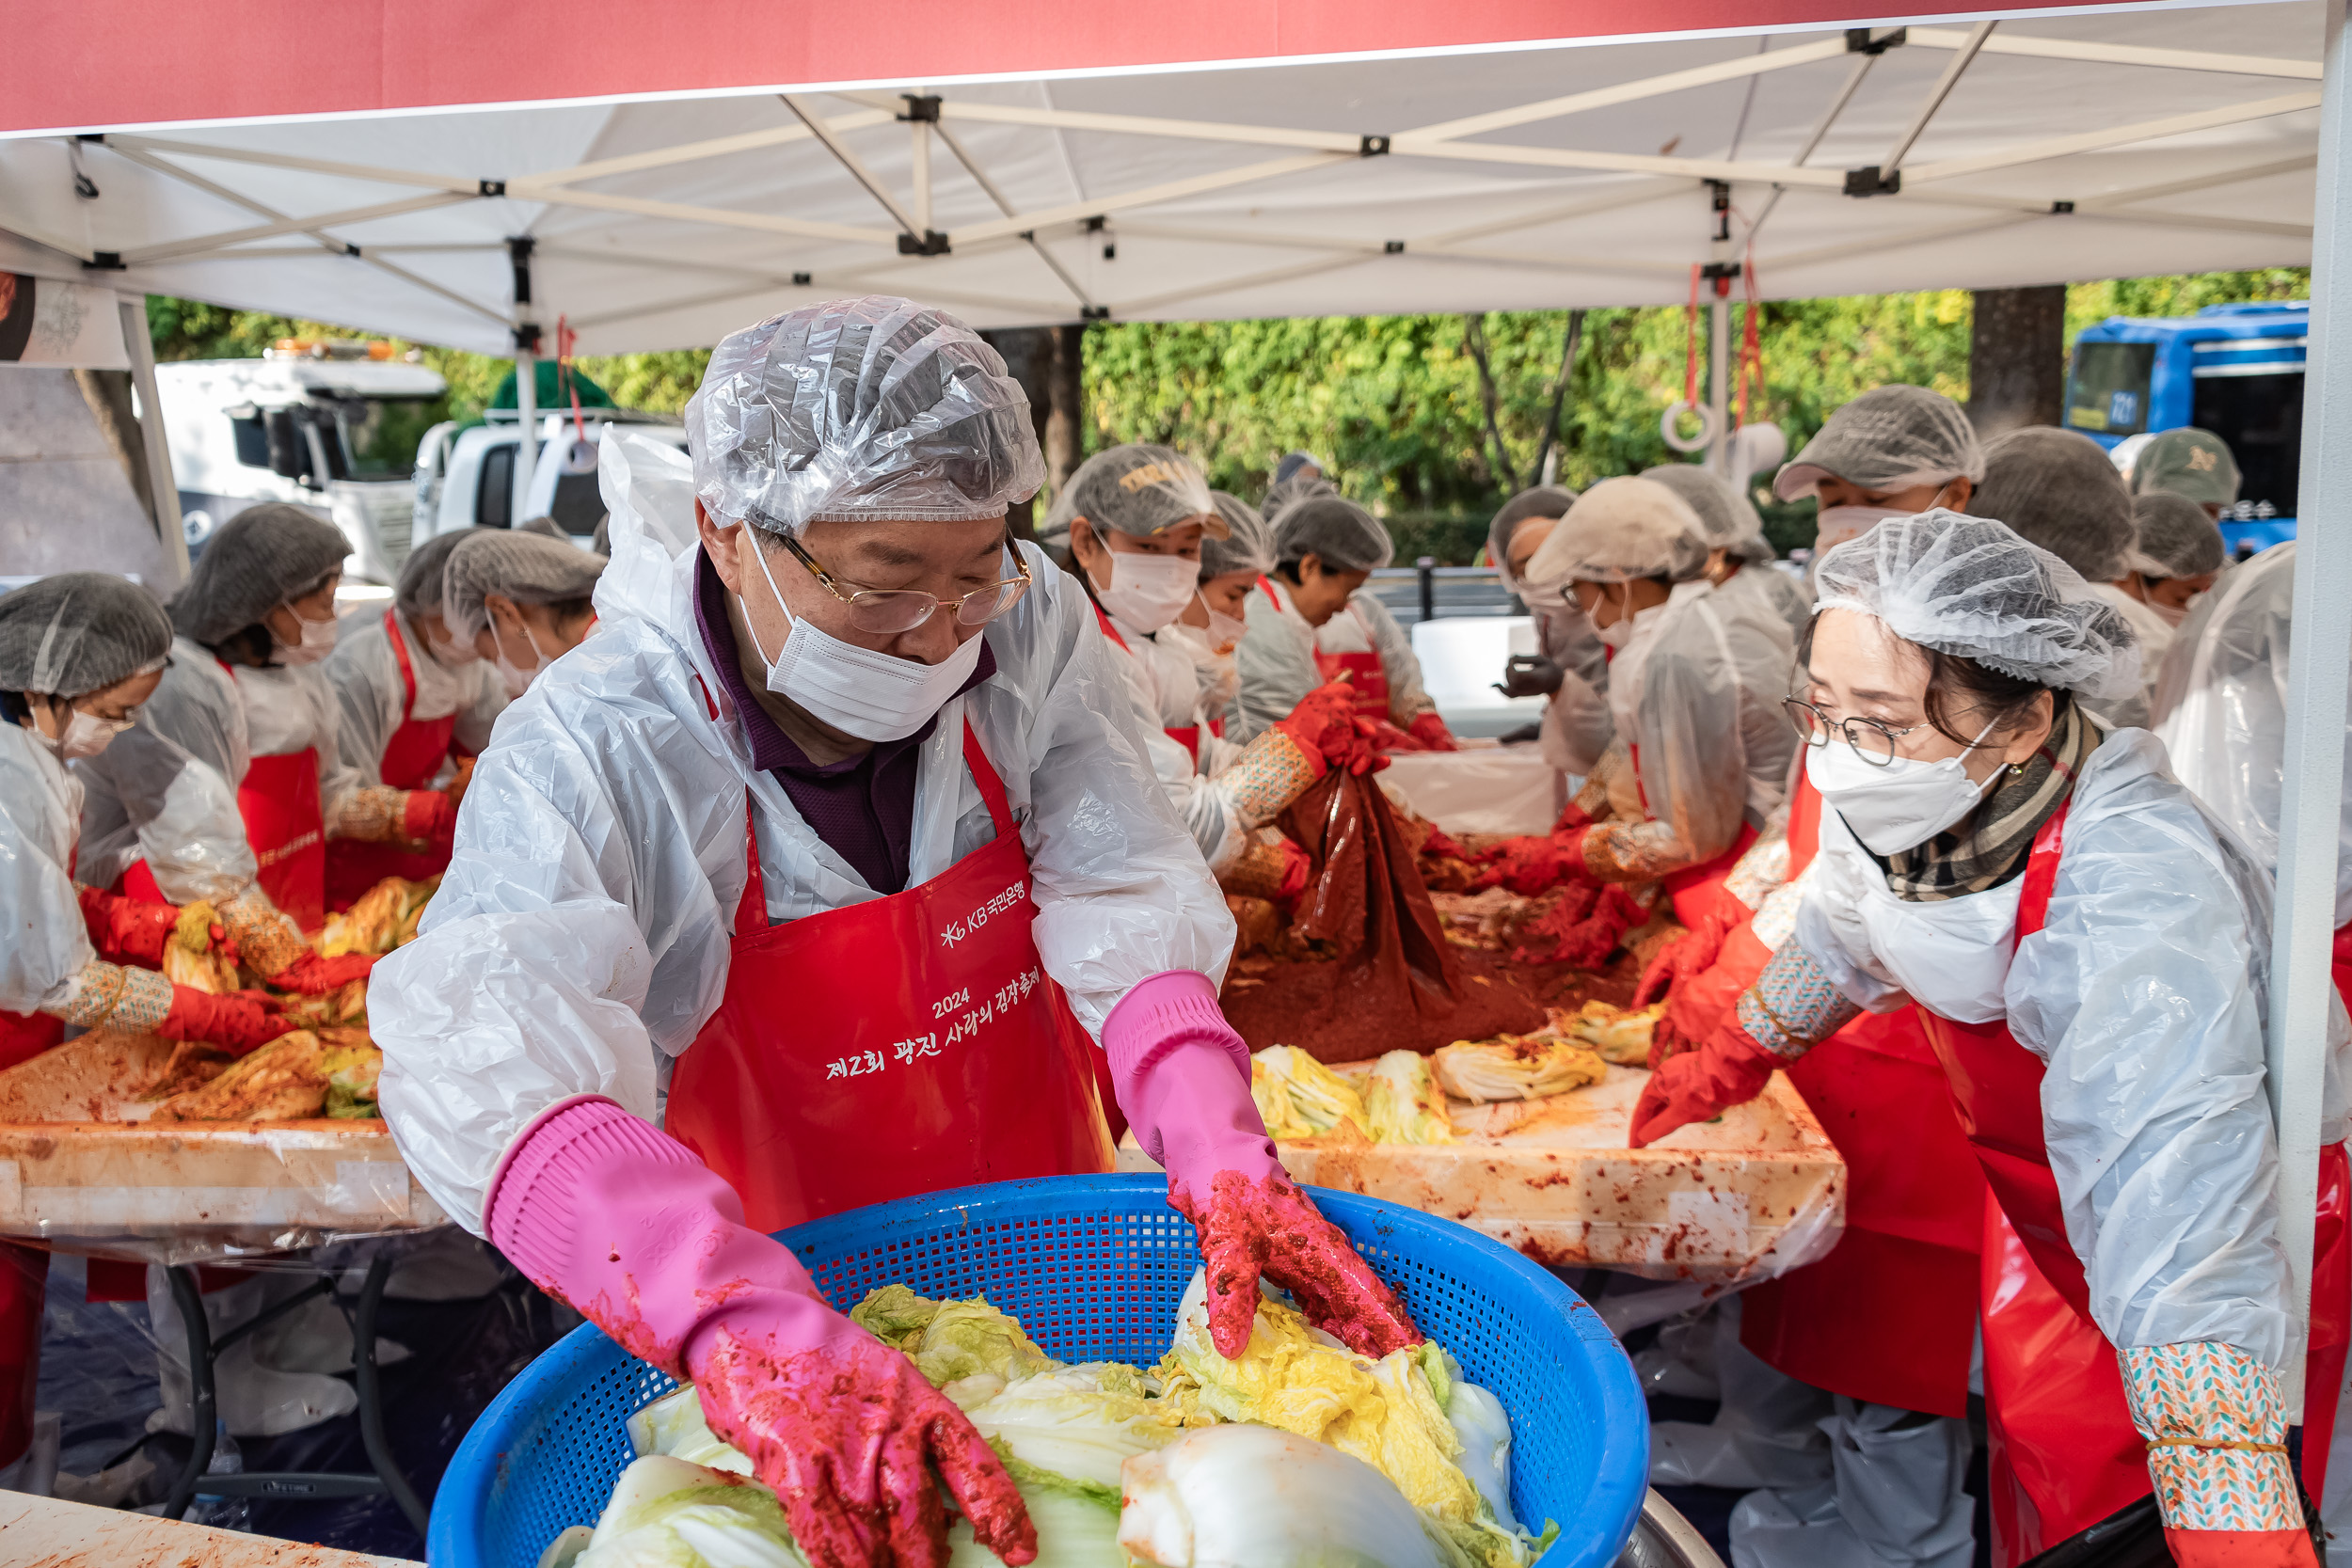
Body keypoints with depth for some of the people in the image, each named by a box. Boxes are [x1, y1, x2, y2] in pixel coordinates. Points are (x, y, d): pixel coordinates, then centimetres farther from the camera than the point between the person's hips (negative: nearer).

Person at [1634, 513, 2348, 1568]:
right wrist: (1729, 1066, 19)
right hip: (2040, 1203, 6)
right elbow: (1843, 933, 6)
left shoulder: (2135, 897, -40)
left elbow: (2182, 1215, -49)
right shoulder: (1928, 804, -18)